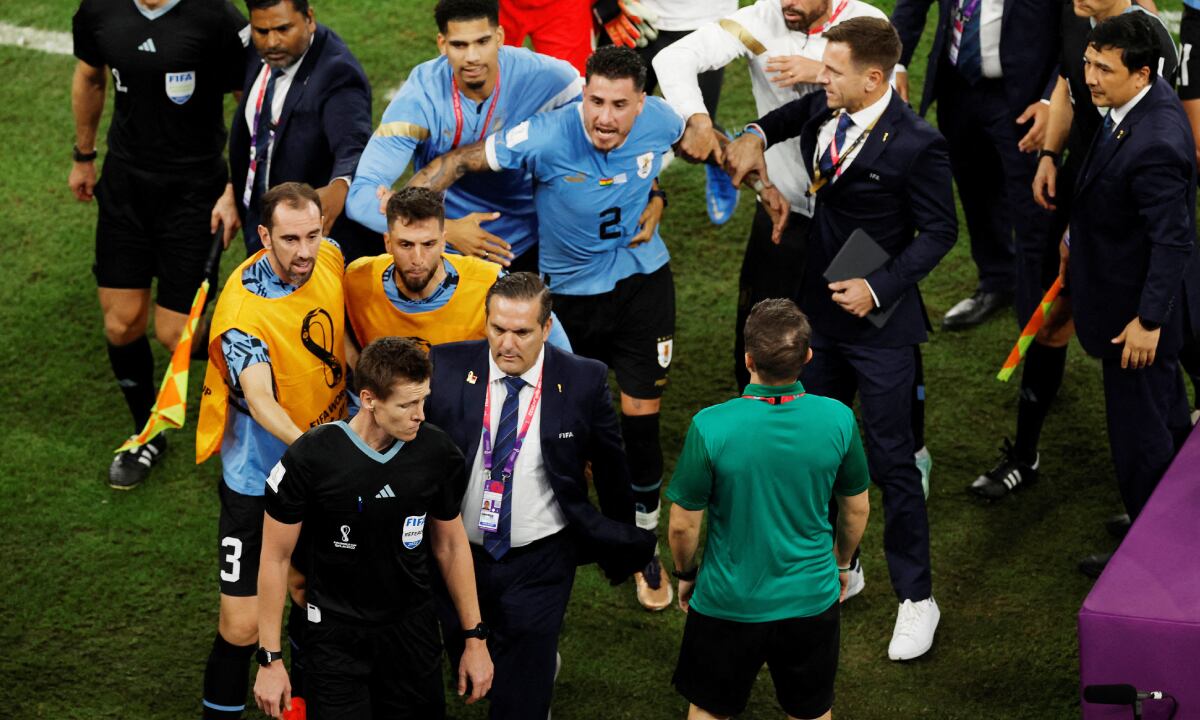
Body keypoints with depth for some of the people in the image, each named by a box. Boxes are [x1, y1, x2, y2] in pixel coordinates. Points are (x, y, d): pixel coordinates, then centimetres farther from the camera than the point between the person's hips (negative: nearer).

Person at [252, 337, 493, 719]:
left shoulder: (438, 454, -9)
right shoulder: (309, 458, -19)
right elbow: (275, 558, -8)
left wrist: (475, 638, 8)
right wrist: (270, 659, -7)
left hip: (413, 630, 3)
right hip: (336, 633, -3)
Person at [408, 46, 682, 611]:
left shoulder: (660, 122, -16)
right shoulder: (546, 138, -28)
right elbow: (458, 162, -20)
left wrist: (656, 199, -1)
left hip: (643, 281, 1)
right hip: (569, 288, -1)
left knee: (641, 417, 1)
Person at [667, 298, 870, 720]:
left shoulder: (710, 427, -25)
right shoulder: (838, 420, -18)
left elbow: (683, 524, -14)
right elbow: (857, 509, -2)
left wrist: (685, 574, 7)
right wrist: (842, 563, 18)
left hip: (728, 602, -2)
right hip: (811, 597, 2)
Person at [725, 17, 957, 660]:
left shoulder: (916, 145, -22)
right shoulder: (824, 109, -3)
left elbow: (939, 232, -14)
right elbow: (791, 116, 23)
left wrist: (878, 288, -20)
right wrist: (755, 138, 4)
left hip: (879, 320, -7)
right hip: (821, 311, 7)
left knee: (891, 463, 1)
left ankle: (916, 599, 14)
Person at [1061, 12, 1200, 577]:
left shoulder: (1152, 146, -34)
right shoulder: (1149, 100, -3)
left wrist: (1147, 320, -24)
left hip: (1135, 307, -10)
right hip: (1136, 293, 10)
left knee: (1139, 430, 5)